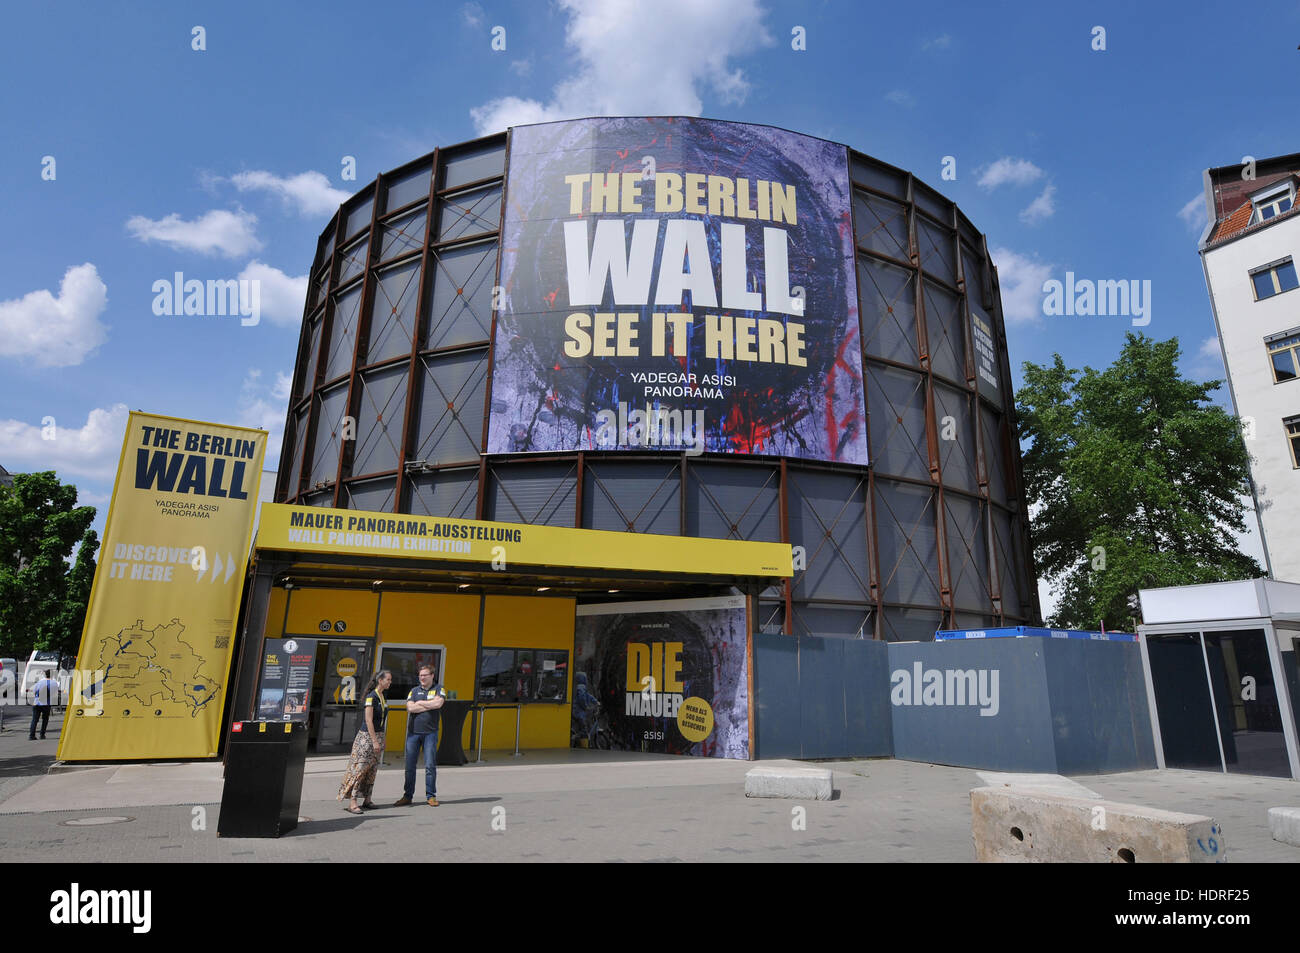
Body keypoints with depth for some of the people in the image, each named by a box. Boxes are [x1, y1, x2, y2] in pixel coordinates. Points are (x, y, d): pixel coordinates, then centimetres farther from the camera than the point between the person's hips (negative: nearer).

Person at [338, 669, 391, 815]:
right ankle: (352, 802, -8)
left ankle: (367, 799, 17)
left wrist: (380, 740, 17)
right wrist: (374, 741, -20)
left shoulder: (382, 696, 11)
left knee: (373, 769, 10)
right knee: (360, 767, -9)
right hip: (366, 736, -8)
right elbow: (368, 721, -18)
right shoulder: (371, 697, -15)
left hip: (378, 735, 8)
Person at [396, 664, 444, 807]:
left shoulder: (438, 689, 5)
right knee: (410, 766, 4)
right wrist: (430, 705, -8)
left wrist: (420, 703, -5)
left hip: (430, 732, -2)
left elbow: (438, 703, -15)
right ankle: (407, 796, 14)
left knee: (430, 766, -2)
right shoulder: (414, 690, 11)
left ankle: (431, 796, 7)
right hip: (413, 732, 2)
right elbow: (410, 708, -5)